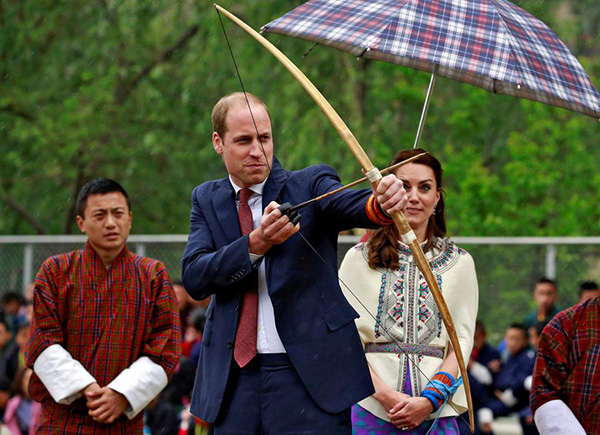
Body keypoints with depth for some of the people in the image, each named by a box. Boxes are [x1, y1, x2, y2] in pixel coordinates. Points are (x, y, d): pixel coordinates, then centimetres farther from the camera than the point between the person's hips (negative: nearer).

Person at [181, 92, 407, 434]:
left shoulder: (309, 186, 2)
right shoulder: (207, 199, 10)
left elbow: (348, 204, -20)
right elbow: (194, 276, -4)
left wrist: (381, 203, -44)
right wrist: (255, 244, -21)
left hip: (311, 375, -3)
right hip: (235, 379, 3)